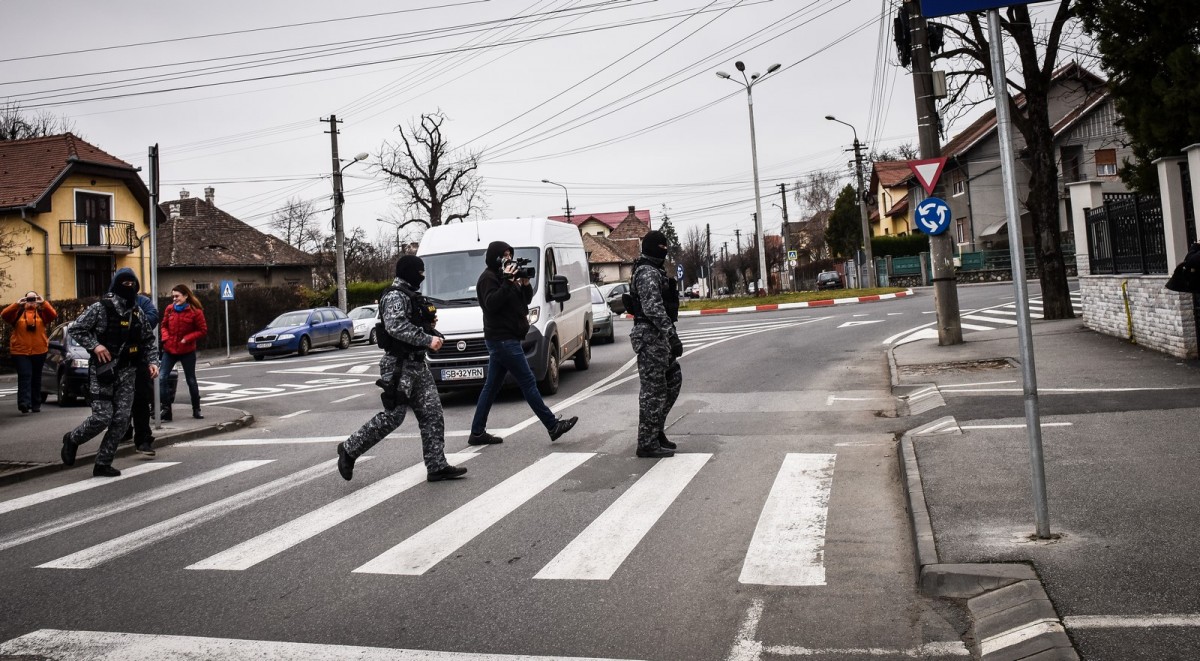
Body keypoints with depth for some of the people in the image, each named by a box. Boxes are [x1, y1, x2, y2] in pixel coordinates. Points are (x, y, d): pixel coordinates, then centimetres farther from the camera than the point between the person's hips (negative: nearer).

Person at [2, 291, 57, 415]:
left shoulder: (42, 312, 9)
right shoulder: (18, 312, 8)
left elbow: (53, 315, -11)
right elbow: (4, 315, -9)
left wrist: (43, 303, -20)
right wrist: (17, 304, -20)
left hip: (39, 351, 1)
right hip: (20, 351, -1)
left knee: (36, 378, 10)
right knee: (25, 376, -13)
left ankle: (36, 404, 17)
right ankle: (24, 403, -22)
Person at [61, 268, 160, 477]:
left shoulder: (137, 312, 10)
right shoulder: (101, 308, -6)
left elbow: (148, 340, 17)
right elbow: (75, 329, -3)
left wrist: (152, 362, 4)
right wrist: (94, 345, -15)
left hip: (127, 373, 5)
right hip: (103, 371, -5)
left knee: (121, 420, -1)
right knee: (102, 417, -8)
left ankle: (103, 464, 11)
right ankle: (72, 439, 24)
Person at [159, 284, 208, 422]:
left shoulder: (195, 311, -9)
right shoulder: (169, 309, 2)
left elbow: (203, 330, -7)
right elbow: (164, 326, 13)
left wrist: (187, 338, -16)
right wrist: (165, 337, -7)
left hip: (187, 351, -3)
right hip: (169, 349, 3)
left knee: (191, 380, 9)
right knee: (162, 378, -10)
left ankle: (196, 410, 21)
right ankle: (166, 409, -3)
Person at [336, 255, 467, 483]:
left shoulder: (409, 295, 17)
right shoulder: (395, 296, -14)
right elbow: (396, 326, -29)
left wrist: (428, 322, 11)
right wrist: (427, 340, -29)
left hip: (417, 364, 10)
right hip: (399, 366, -10)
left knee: (432, 414, 4)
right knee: (392, 417, -4)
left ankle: (437, 466, 6)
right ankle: (349, 449, 13)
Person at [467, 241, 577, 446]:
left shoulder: (503, 276, 18)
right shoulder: (488, 278, -9)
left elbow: (525, 300, 17)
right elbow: (491, 303, -23)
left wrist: (525, 284, -1)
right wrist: (507, 282, -24)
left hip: (502, 339, 10)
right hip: (503, 339, -10)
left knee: (491, 386, 10)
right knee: (528, 383, -7)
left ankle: (477, 433, 13)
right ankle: (553, 426, -4)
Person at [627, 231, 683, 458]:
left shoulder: (652, 271, 18)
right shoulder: (648, 274, -15)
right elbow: (654, 309, -25)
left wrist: (669, 337, 26)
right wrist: (672, 336, -28)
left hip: (657, 337, 11)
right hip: (651, 336, -11)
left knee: (673, 379, 15)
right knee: (653, 389, -6)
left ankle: (656, 430, 21)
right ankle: (648, 443, 0)